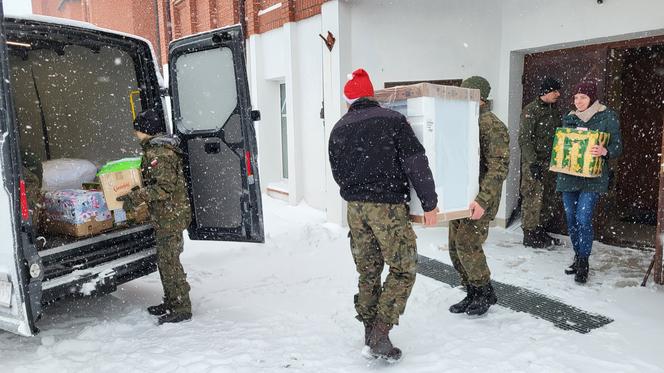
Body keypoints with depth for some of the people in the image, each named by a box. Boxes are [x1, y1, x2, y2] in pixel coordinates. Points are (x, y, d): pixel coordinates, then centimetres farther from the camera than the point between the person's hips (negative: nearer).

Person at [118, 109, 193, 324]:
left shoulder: (159, 153, -18)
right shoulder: (155, 149, 16)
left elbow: (164, 187, -23)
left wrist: (135, 197, -20)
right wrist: (136, 196, 23)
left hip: (171, 215, -11)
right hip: (164, 216, 11)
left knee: (169, 260, -5)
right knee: (165, 259, 17)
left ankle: (181, 308, 4)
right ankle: (171, 303, 28)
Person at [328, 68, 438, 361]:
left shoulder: (338, 129, 9)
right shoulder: (393, 120, -4)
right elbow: (416, 164, -9)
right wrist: (430, 203, -5)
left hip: (355, 208, 5)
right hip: (389, 206, -5)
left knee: (368, 270, 16)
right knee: (403, 270, 6)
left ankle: (369, 330, 25)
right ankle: (380, 335, 0)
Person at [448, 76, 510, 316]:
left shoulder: (492, 125, -13)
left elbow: (499, 166, -20)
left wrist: (482, 200, -28)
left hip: (479, 199, -8)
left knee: (467, 245, -10)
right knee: (455, 247, 9)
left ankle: (486, 293, 13)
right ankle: (473, 294, 25)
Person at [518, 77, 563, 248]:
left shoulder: (555, 111, 15)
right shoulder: (531, 110, -8)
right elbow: (524, 139, -13)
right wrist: (533, 162, -19)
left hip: (550, 162, 7)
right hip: (534, 162, -7)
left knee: (547, 198, 11)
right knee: (533, 198, -6)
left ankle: (541, 231, 21)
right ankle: (529, 235, 2)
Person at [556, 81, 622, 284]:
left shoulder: (607, 116, 0)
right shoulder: (569, 118, 12)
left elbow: (617, 147, -1)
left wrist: (604, 151, -23)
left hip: (592, 177, -5)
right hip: (568, 176, 5)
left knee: (583, 219, -12)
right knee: (571, 218, 9)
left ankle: (583, 263, 2)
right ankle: (578, 257, 26)